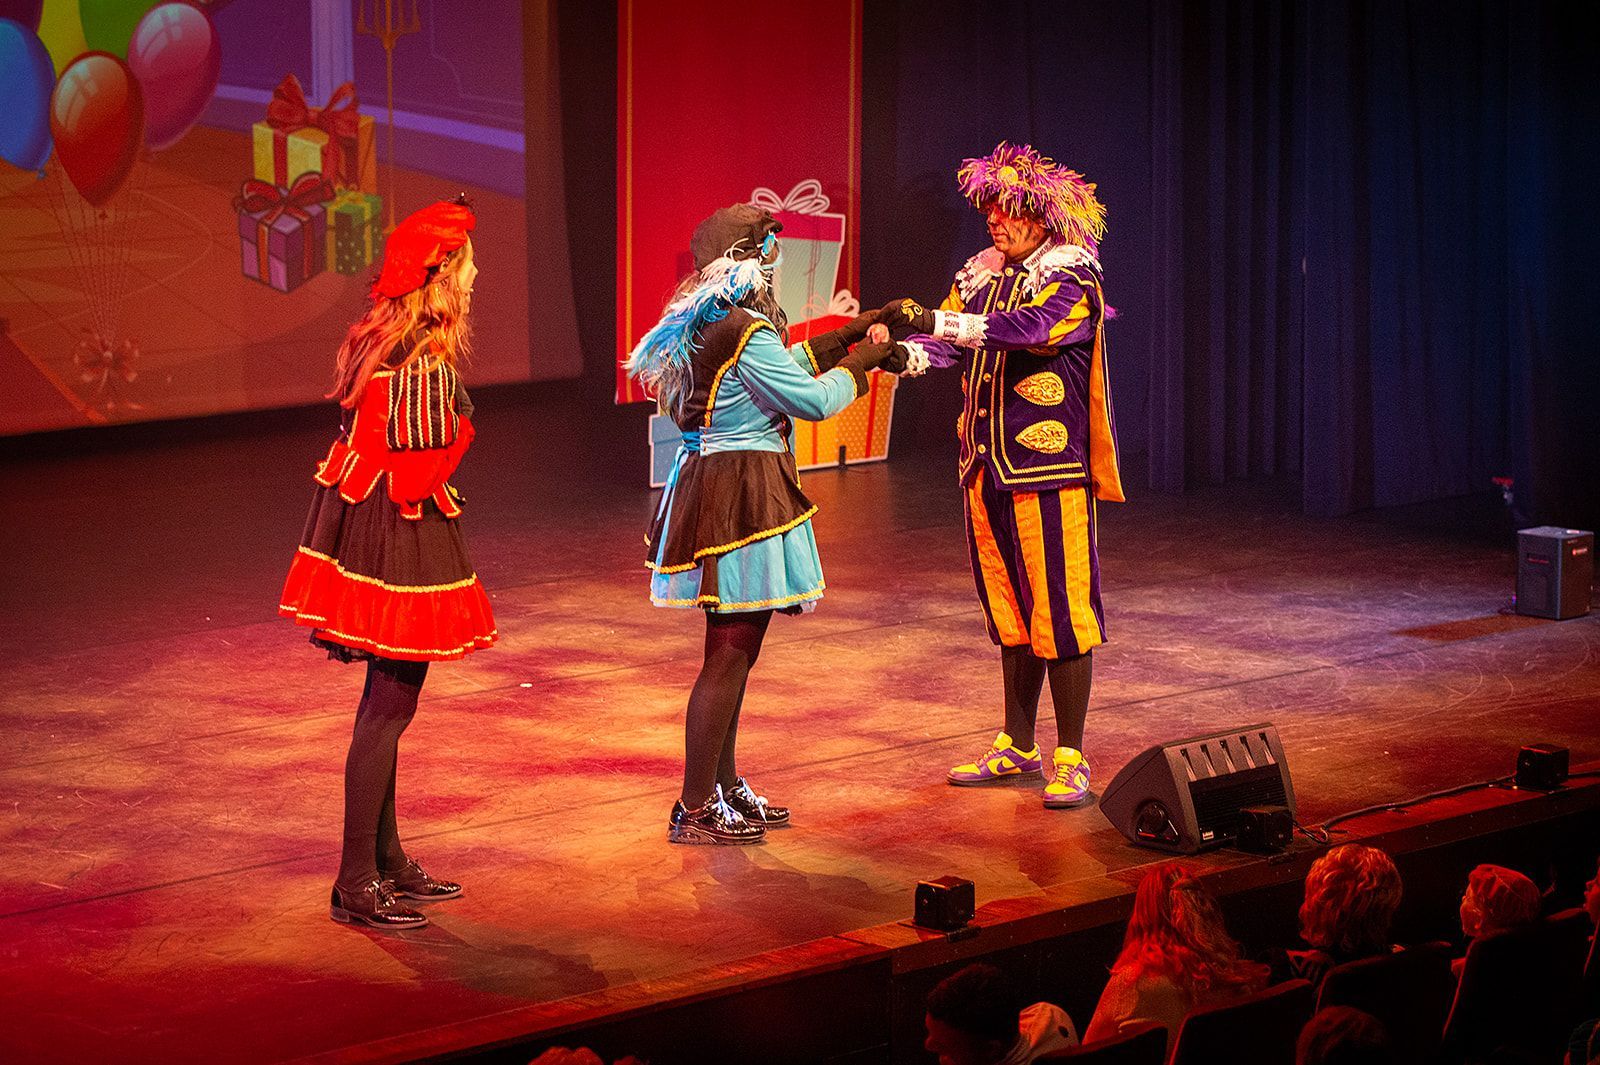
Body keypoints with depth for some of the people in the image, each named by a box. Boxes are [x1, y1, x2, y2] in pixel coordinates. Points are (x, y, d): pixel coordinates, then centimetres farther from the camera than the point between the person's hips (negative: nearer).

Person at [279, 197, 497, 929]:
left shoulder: (378, 340, 7)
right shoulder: (430, 359, -21)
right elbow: (422, 462, -21)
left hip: (365, 518, 10)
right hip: (406, 533, -10)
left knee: (384, 702, 17)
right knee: (390, 708, -4)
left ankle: (386, 861, 27)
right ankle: (357, 883, 0)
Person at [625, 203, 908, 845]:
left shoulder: (704, 327, 11)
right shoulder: (744, 332, -19)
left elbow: (778, 369, 25)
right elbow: (815, 400, -15)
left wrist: (845, 337, 25)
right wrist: (859, 364, 2)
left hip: (712, 487, 11)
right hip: (744, 496, -11)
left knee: (733, 648, 18)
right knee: (730, 653, -7)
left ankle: (724, 786, 28)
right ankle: (696, 809, -4)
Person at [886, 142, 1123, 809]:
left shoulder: (1073, 280, -8)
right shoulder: (982, 277, 12)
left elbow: (1028, 327, -27)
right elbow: (946, 346, 2)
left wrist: (936, 321, -33)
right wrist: (901, 349, -20)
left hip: (1049, 471, -7)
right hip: (987, 470, 7)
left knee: (1060, 612, -5)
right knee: (1009, 609, 14)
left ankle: (1070, 759, 0)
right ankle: (1017, 748, 23)